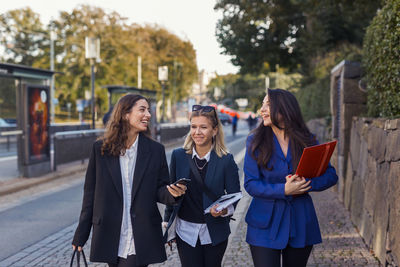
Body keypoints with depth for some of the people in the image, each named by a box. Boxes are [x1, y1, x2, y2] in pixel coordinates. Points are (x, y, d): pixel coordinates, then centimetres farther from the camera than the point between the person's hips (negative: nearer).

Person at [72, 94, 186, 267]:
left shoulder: (156, 150, 2)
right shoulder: (101, 148, 0)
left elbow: (160, 190, 5)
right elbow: (90, 193, 3)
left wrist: (172, 193, -19)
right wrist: (81, 234, 3)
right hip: (109, 238, 1)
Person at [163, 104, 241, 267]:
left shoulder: (226, 160, -7)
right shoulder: (178, 156, -1)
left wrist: (225, 210, -23)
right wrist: (167, 223, 8)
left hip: (215, 233, -1)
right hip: (186, 231, 1)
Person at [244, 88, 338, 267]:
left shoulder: (307, 140, 2)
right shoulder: (255, 141, -3)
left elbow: (331, 175, 4)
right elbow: (250, 184, -7)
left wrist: (307, 184, -16)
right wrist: (284, 190, -20)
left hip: (300, 224, 2)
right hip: (266, 225, -2)